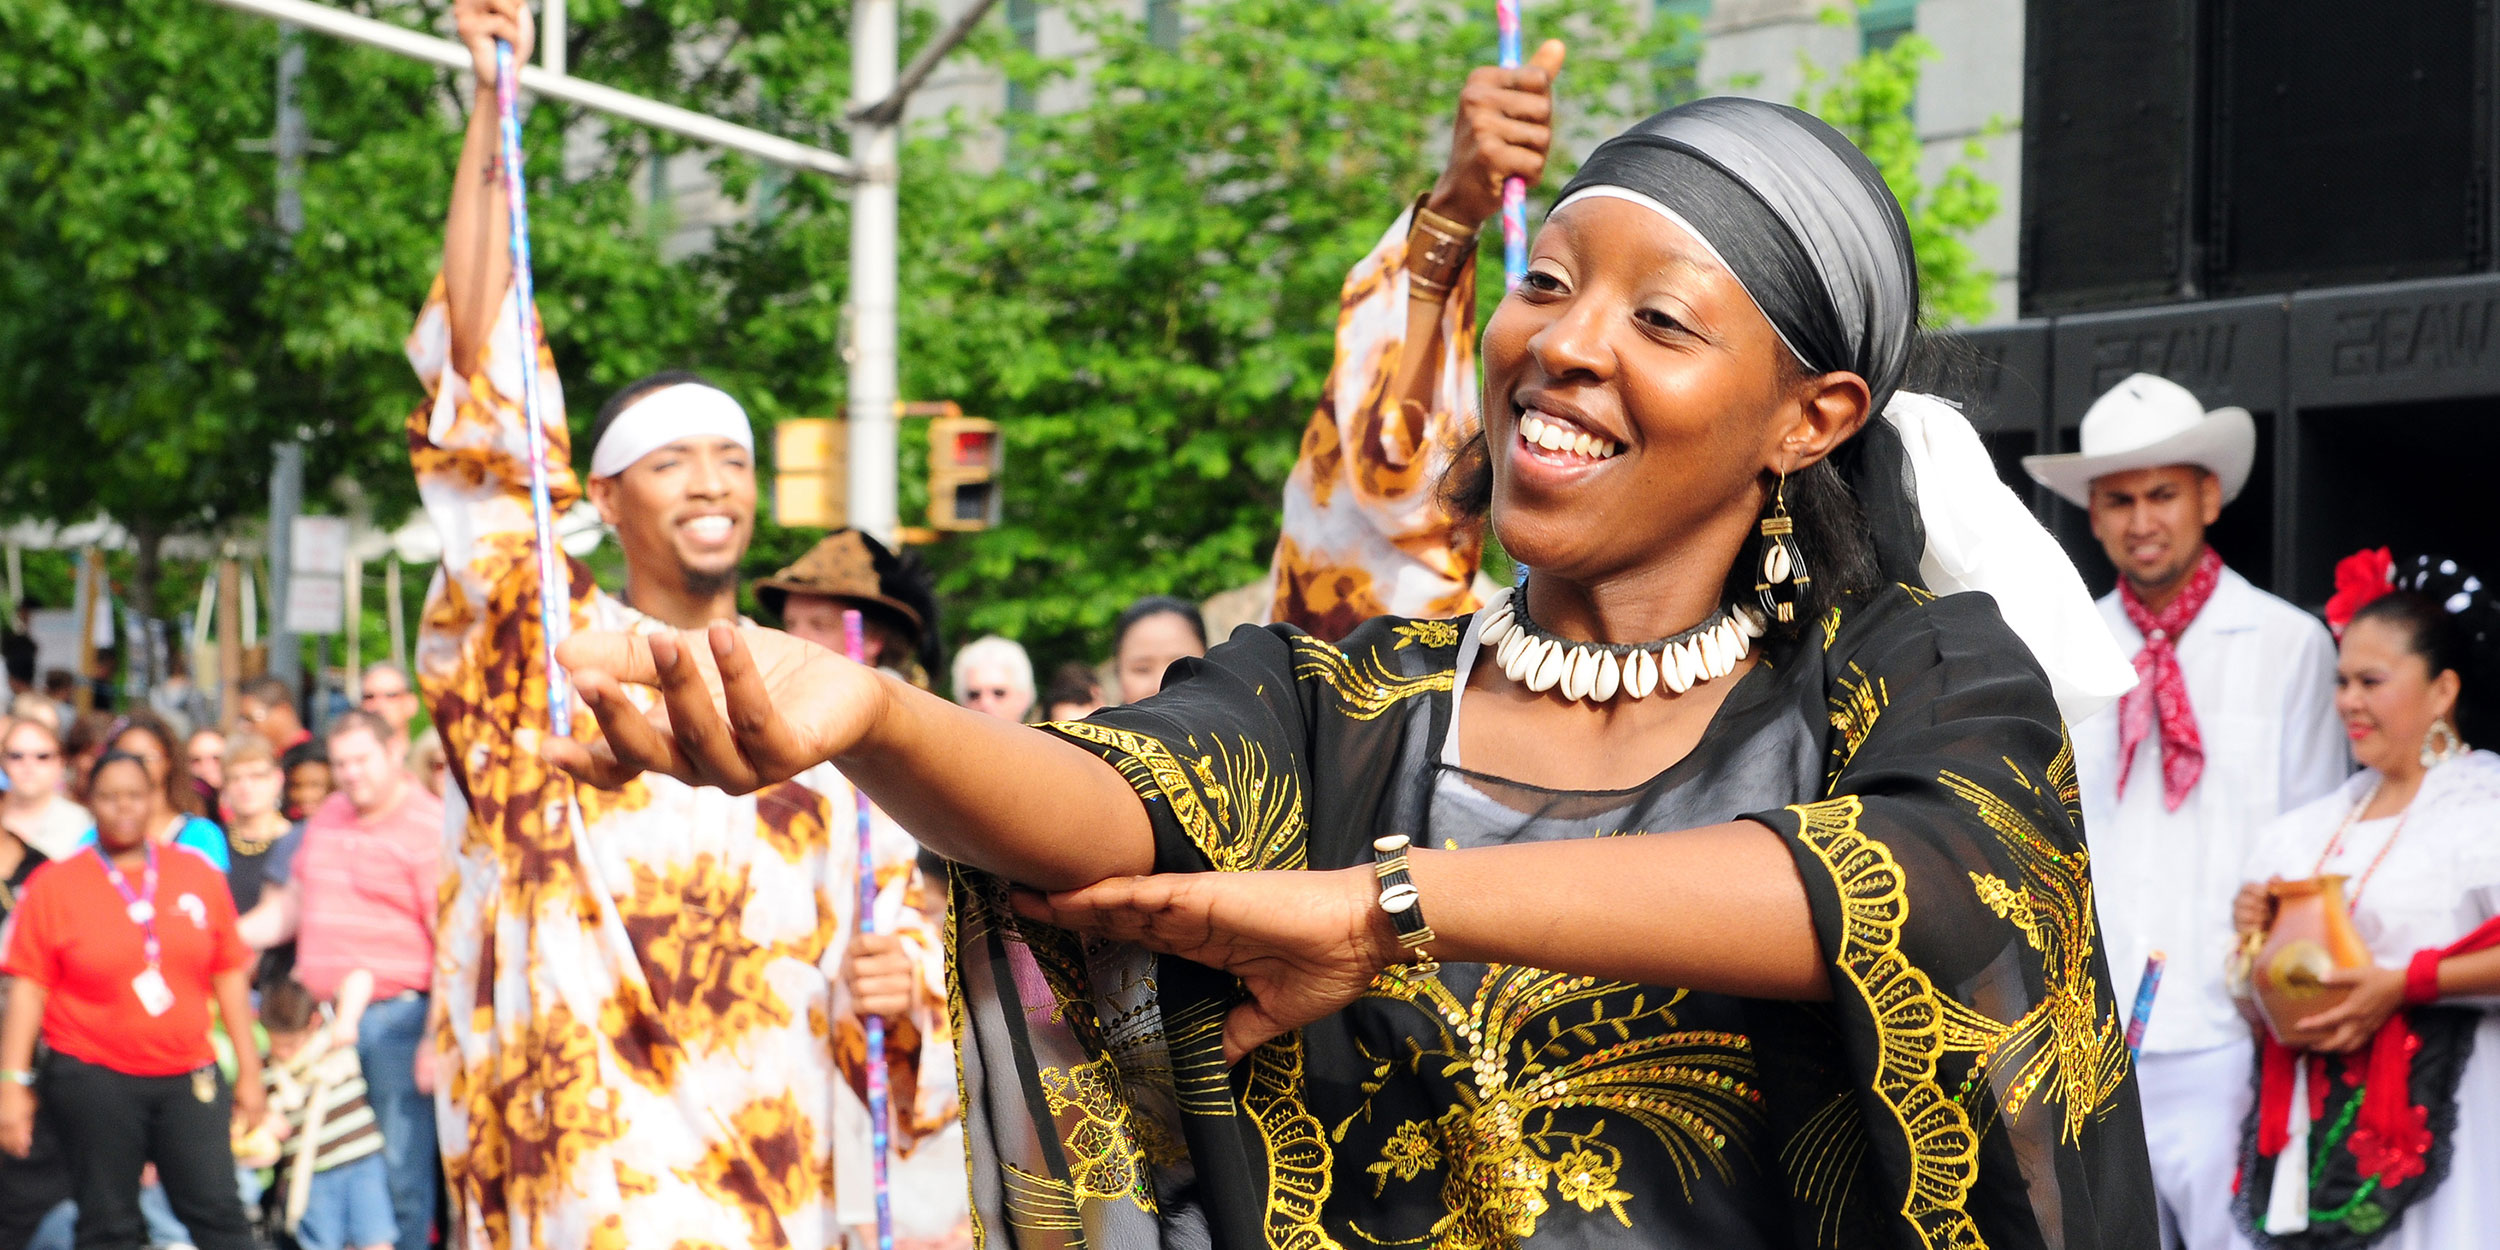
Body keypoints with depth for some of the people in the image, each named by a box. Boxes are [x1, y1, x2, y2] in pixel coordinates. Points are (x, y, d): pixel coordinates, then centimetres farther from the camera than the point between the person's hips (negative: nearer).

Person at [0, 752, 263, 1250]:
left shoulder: (198, 876, 7)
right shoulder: (54, 885, 0)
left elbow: (229, 975, 11)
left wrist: (248, 1069, 10)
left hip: (189, 1078, 2)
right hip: (94, 1077, -2)